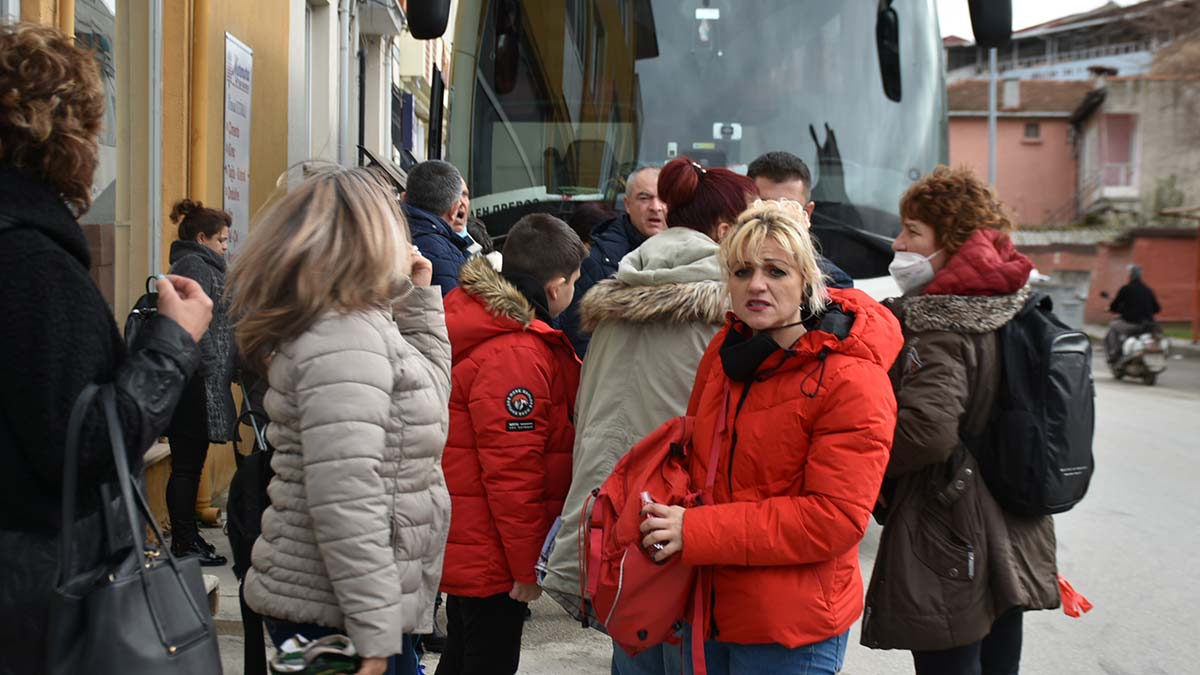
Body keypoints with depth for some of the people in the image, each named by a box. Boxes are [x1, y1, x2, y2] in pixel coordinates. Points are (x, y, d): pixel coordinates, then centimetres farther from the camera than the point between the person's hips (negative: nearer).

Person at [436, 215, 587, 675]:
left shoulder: (482, 321, 6)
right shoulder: (515, 355, -26)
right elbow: (511, 471, -25)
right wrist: (528, 564, -17)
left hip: (463, 545, 10)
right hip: (490, 552, -10)